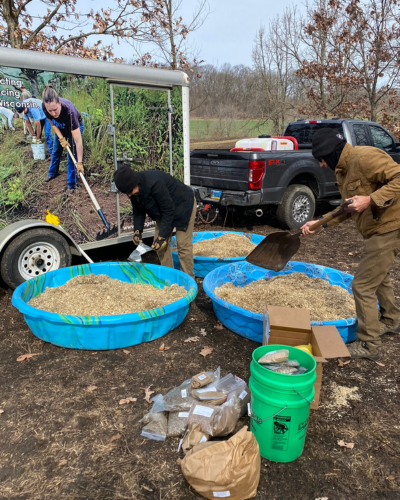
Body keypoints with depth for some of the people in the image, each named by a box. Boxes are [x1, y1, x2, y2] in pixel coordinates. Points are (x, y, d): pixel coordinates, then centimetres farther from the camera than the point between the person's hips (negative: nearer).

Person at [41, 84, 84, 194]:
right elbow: (52, 123, -10)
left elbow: (78, 141, -46)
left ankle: (71, 183, 10)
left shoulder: (69, 110, -46)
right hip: (60, 127, 5)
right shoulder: (45, 106, -33)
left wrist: (80, 162, -48)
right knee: (56, 151, 20)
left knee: (72, 154, -6)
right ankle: (52, 173, 44)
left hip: (75, 127, -5)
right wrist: (61, 138, -23)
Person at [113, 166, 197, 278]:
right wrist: (137, 231, -14)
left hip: (183, 205, -8)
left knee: (183, 245, -10)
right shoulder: (134, 190, -13)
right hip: (163, 209, 8)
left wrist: (162, 236, -28)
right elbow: (138, 212, 1)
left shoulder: (154, 184, -38)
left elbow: (168, 211, -31)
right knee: (161, 246, 3)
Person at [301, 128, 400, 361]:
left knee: (363, 286, -5)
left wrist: (371, 200, -34)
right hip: (378, 228, 11)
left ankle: (369, 345, 9)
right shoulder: (343, 170, 10)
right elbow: (348, 210, 15)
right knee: (379, 277, 28)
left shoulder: (364, 157, -21)